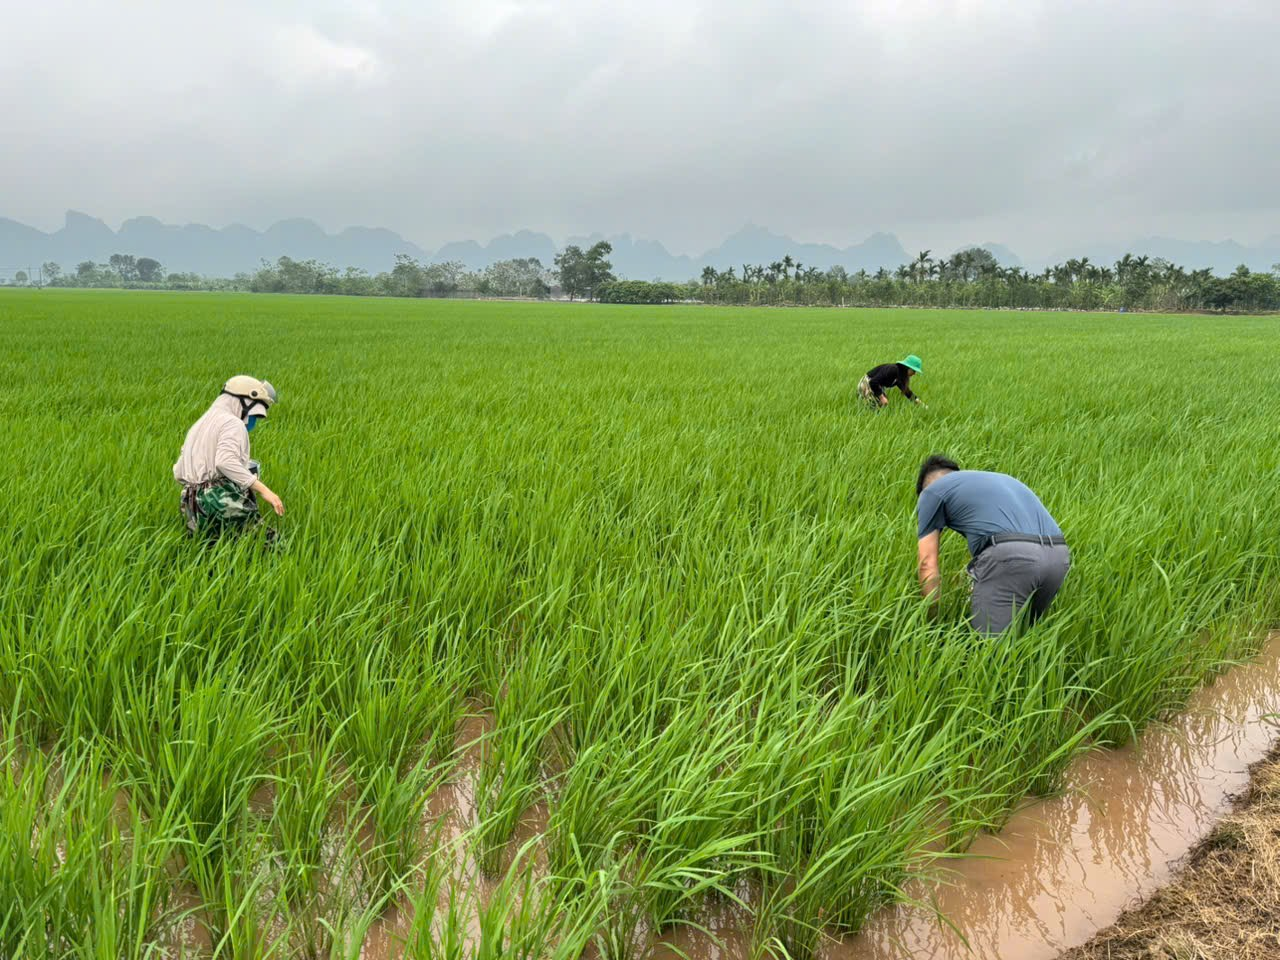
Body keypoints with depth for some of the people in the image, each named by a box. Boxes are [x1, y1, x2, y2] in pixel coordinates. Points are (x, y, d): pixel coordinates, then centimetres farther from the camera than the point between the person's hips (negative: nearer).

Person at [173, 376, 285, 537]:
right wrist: (263, 489, -24)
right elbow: (225, 462, -24)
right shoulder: (232, 423, -4)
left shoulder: (197, 426, 24)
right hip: (224, 506, -9)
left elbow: (178, 473, 24)